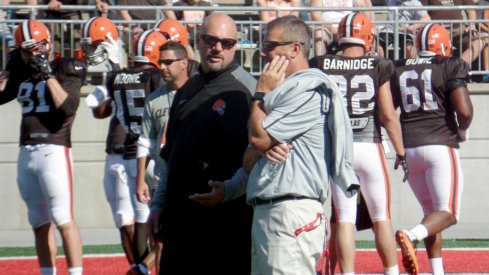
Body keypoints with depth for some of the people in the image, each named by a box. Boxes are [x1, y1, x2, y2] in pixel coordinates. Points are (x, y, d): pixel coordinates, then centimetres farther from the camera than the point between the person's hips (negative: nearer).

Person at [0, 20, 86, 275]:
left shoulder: (64, 70, -4)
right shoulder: (22, 75, 13)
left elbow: (67, 107, -18)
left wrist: (47, 73, -14)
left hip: (54, 151, -7)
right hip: (26, 154, 7)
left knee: (63, 220, -10)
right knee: (40, 223, 11)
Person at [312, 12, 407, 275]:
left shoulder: (323, 66, -2)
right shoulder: (377, 67, -5)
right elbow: (388, 116, -5)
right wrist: (401, 153, 5)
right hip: (369, 146, -1)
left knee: (344, 220, 4)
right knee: (382, 218, 9)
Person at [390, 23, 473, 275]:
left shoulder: (398, 71, 10)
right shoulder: (450, 67, -3)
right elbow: (464, 110, -12)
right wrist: (462, 132, 9)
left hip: (409, 148, 5)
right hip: (440, 145, -5)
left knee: (431, 211, 18)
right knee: (448, 213, -3)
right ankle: (411, 236, -31)